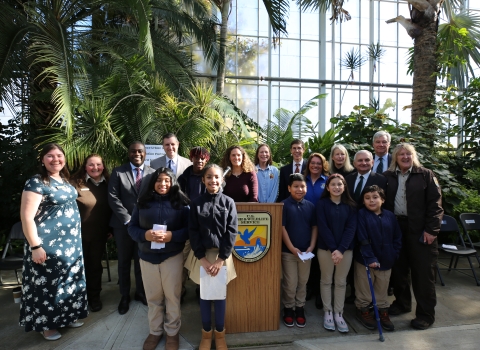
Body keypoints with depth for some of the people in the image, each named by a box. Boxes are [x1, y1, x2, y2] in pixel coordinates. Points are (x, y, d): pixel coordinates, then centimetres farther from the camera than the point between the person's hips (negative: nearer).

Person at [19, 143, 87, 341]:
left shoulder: (64, 180, 8)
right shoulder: (36, 183, -15)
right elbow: (26, 217, -18)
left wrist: (75, 238, 14)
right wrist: (35, 246, -20)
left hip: (70, 242, 7)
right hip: (48, 245, -7)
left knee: (69, 281, 18)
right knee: (47, 285, 8)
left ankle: (67, 315, 36)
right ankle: (46, 324, 28)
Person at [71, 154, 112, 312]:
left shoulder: (107, 184, 3)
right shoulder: (76, 183, -9)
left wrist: (110, 228, 7)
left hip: (99, 234, 3)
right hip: (79, 233, -3)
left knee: (95, 265, 14)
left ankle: (94, 297, 30)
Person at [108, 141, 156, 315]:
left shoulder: (152, 173, 2)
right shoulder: (118, 172, -1)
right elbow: (113, 197, -7)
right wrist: (128, 219, -13)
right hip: (123, 224, 0)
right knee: (124, 261, 12)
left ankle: (140, 292, 31)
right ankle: (125, 296, 28)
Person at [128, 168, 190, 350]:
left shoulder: (181, 203, -4)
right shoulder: (143, 202, 2)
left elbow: (188, 229, -7)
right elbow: (132, 227, 2)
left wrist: (171, 236, -23)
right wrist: (145, 235, -18)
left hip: (173, 256, -2)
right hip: (147, 256, 2)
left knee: (172, 296, 11)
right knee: (153, 297, 15)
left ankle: (172, 332, 31)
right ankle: (155, 331, 35)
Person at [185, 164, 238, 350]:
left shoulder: (228, 202, -5)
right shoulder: (196, 203, -3)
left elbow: (232, 232, -6)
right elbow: (193, 232, -3)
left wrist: (221, 259, -12)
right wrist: (203, 258, -10)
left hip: (222, 254, 0)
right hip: (202, 255, 0)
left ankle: (220, 333, 29)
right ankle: (206, 333, 30)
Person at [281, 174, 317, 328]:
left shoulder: (311, 206, 4)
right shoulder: (284, 205, -8)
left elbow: (314, 227, 6)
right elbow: (282, 228, -11)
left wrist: (311, 247, -4)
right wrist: (292, 248, -15)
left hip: (306, 251, 4)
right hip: (288, 251, -3)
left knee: (303, 282, 14)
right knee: (290, 283, 5)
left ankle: (300, 309, 29)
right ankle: (288, 309, 24)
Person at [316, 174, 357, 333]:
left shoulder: (350, 205, 2)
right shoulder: (322, 203, -4)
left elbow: (351, 228, -5)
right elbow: (322, 227, -10)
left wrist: (341, 249, -15)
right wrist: (333, 248, -17)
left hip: (346, 248, 2)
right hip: (326, 248, -1)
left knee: (341, 282, 9)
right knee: (326, 281, 8)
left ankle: (339, 313, 21)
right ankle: (328, 312, 21)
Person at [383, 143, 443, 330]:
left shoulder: (426, 175, -1)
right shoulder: (387, 177, 6)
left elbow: (435, 204, -5)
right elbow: (383, 202, 8)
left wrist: (431, 229, -12)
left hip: (419, 230, -3)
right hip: (395, 227, 3)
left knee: (423, 272, 3)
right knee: (398, 268, 13)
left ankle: (426, 314, 15)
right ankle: (402, 302, 32)